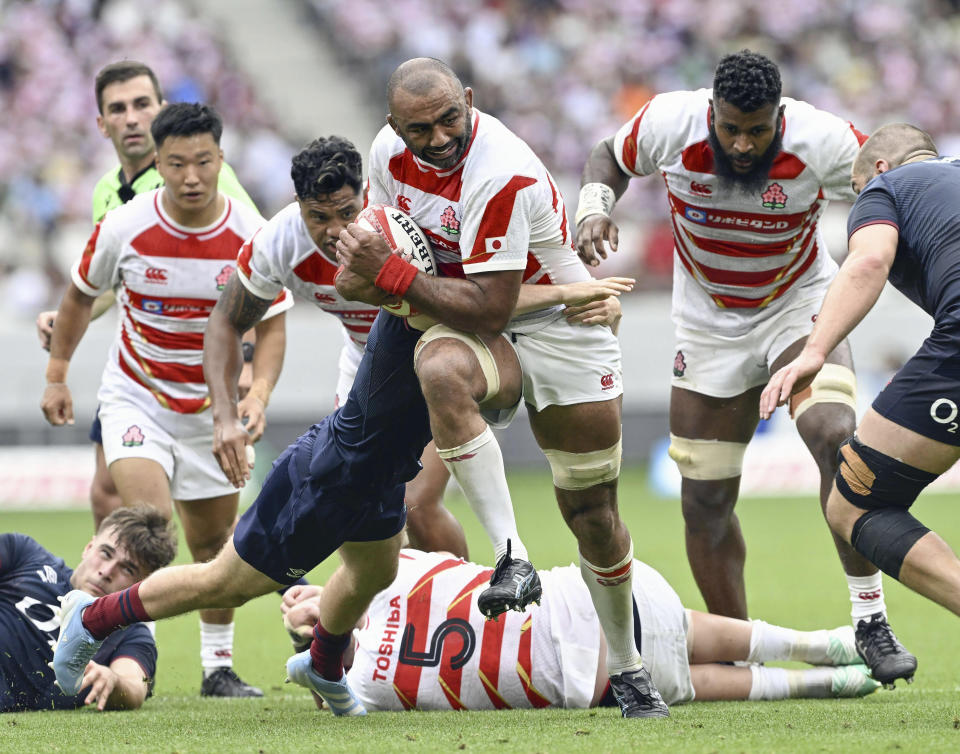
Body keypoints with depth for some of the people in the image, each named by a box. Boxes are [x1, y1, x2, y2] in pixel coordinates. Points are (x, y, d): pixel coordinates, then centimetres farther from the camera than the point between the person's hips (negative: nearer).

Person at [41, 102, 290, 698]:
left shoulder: (252, 236, -16)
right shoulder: (124, 228, -17)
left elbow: (271, 327, -9)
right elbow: (82, 295, 3)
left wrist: (257, 395, -25)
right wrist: (57, 374, 6)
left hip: (213, 406, 2)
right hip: (136, 397, -2)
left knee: (214, 541, 11)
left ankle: (219, 666, 27)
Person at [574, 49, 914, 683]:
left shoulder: (823, 142, -25)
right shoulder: (670, 124, -21)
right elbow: (611, 157, 1)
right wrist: (595, 206, -18)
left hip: (800, 308, -2)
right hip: (709, 324, 2)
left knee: (836, 437, -29)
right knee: (704, 500, 2)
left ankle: (869, 615, -19)